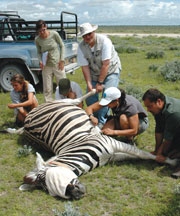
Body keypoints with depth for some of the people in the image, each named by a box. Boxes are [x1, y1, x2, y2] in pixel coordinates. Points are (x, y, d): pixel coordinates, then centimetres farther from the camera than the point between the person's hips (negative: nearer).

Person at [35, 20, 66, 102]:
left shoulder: (54, 34, -11)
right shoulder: (37, 39, -6)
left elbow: (62, 46, 1)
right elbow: (39, 52, 9)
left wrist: (62, 60, -6)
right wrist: (40, 61, -11)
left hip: (58, 64, -1)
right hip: (46, 66, 1)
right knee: (47, 89, 5)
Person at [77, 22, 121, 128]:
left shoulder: (104, 41, -25)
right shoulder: (81, 47, -12)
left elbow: (105, 64, -25)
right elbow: (85, 67, -10)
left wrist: (100, 83, -24)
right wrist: (89, 84, -19)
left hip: (111, 70, -4)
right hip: (94, 73, 4)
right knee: (90, 96, -1)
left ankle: (102, 121, -5)